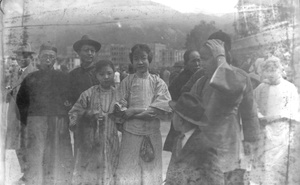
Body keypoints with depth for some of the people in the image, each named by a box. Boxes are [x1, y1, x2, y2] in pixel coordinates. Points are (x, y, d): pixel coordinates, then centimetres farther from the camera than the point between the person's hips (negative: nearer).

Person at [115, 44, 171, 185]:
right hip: (131, 133, 0)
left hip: (152, 134, 1)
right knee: (128, 172, 1)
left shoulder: (158, 82, 4)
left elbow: (162, 110, -7)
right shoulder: (127, 82, 3)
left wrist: (133, 111, -13)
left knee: (151, 170, 8)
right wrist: (147, 111, -14)